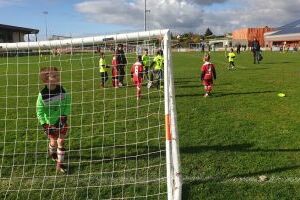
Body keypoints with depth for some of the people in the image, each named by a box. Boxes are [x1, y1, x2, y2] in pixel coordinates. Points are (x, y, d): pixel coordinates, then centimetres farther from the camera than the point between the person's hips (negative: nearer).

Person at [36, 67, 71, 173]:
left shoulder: (62, 90, -13)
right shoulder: (42, 94, -20)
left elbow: (67, 104, -1)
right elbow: (39, 111, -13)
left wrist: (64, 115, -13)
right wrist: (44, 124, -17)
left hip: (61, 121, 2)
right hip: (50, 123, -2)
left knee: (61, 141, 1)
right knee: (54, 141, 12)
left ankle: (60, 164, 15)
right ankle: (52, 152, 48)